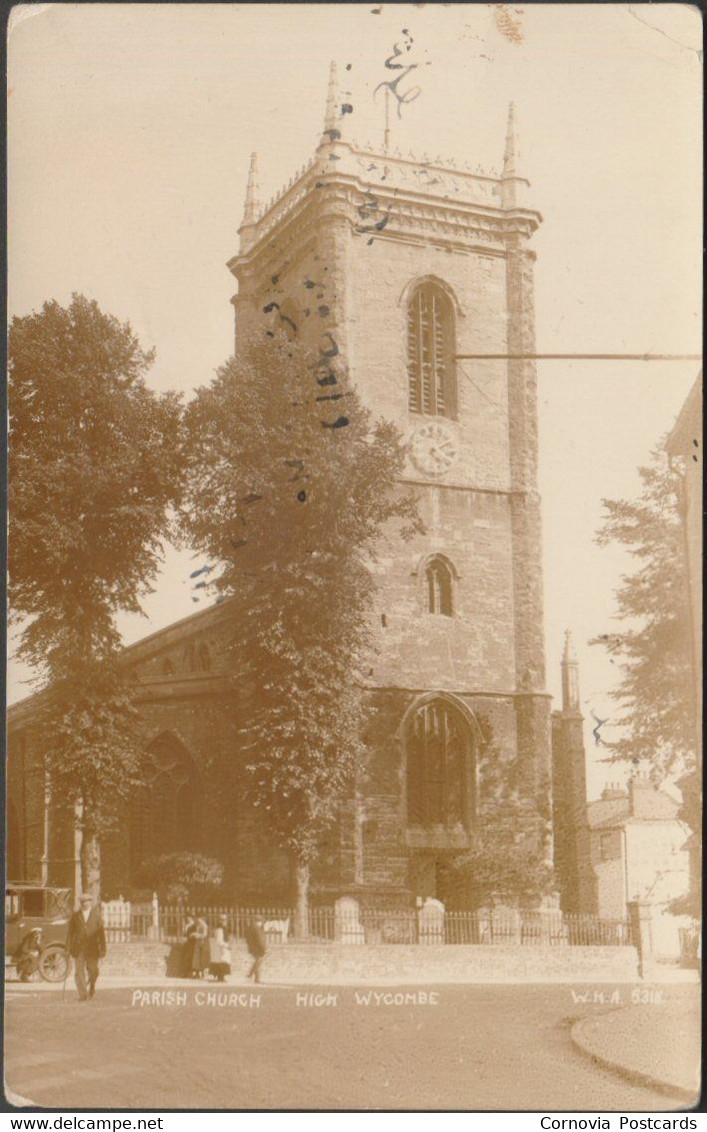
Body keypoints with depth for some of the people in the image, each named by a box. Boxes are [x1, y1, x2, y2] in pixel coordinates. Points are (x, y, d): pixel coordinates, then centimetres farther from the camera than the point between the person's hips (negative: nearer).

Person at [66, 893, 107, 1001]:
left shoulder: (96, 915, 6)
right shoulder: (75, 916, 9)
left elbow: (101, 933, 4)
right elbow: (70, 932, 10)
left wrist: (102, 949, 0)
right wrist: (68, 947, 2)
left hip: (92, 948, -1)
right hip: (78, 948, 1)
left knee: (93, 970, 3)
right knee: (79, 971, -6)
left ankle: (91, 987, 33)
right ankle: (83, 995, -2)